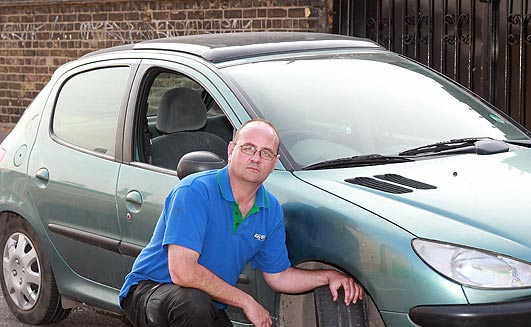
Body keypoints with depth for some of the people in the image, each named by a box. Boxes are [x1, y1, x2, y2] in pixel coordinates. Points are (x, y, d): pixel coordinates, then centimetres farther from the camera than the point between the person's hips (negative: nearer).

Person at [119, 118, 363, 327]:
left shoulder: (271, 209, 1)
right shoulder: (195, 191, -22)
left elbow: (278, 275, 12)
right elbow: (182, 271, -30)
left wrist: (328, 276, -4)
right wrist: (246, 301, -23)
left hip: (208, 306, 7)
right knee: (195, 305, -38)